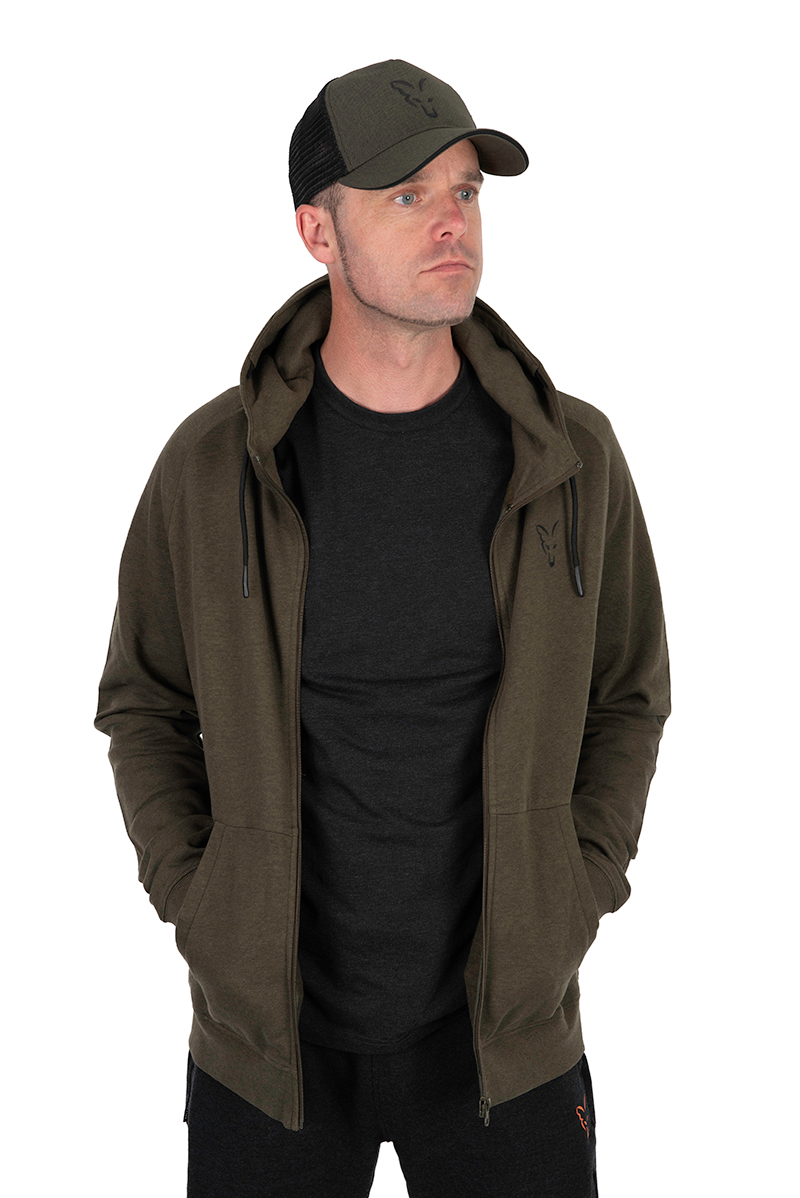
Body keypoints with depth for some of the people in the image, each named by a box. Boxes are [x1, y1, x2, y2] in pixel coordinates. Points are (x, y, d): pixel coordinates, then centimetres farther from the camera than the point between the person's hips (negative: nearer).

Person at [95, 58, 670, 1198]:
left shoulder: (571, 459, -6)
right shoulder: (213, 463, -8)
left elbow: (625, 695, 7)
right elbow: (145, 701, 6)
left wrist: (573, 903, -2)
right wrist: (194, 905, -2)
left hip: (504, 1021, 1)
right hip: (269, 1022, 0)